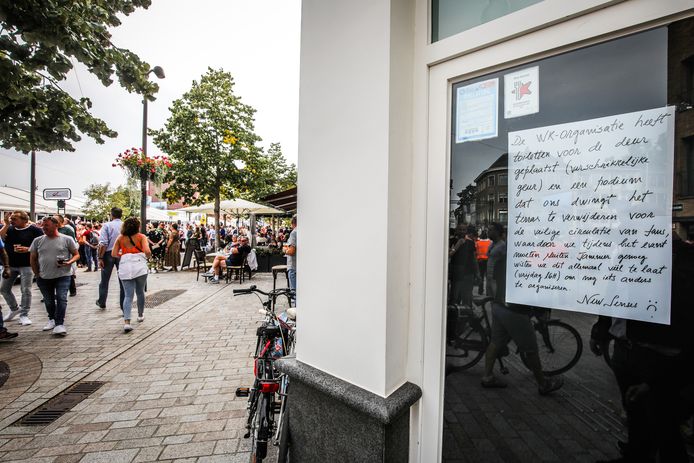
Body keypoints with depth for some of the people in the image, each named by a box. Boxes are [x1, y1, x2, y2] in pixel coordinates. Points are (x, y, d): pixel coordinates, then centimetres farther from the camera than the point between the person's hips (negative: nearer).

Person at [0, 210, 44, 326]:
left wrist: (27, 249, -22)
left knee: (26, 290, 0)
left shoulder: (34, 230, -7)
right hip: (10, 264, 5)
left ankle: (24, 314, 12)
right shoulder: (9, 229, 5)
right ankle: (14, 309, 34)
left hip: (26, 265, -5)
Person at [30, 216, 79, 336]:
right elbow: (33, 259, 12)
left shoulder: (67, 239, -4)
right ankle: (52, 319, 35)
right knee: (48, 301, 16)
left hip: (63, 275, -4)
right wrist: (37, 273, 6)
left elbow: (76, 254, -1)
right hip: (44, 277, 4)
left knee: (61, 299, -10)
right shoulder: (38, 240, 5)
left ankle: (59, 324, -6)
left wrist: (69, 262, -20)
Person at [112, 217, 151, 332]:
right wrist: (147, 256, 8)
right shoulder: (141, 236, 0)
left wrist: (122, 256, 22)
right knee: (140, 292, 16)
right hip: (139, 266, -2)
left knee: (128, 295, 3)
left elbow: (114, 254, 3)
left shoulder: (120, 238, 9)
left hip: (125, 267, 2)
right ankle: (140, 315, 32)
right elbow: (147, 251, -13)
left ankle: (126, 322, -8)